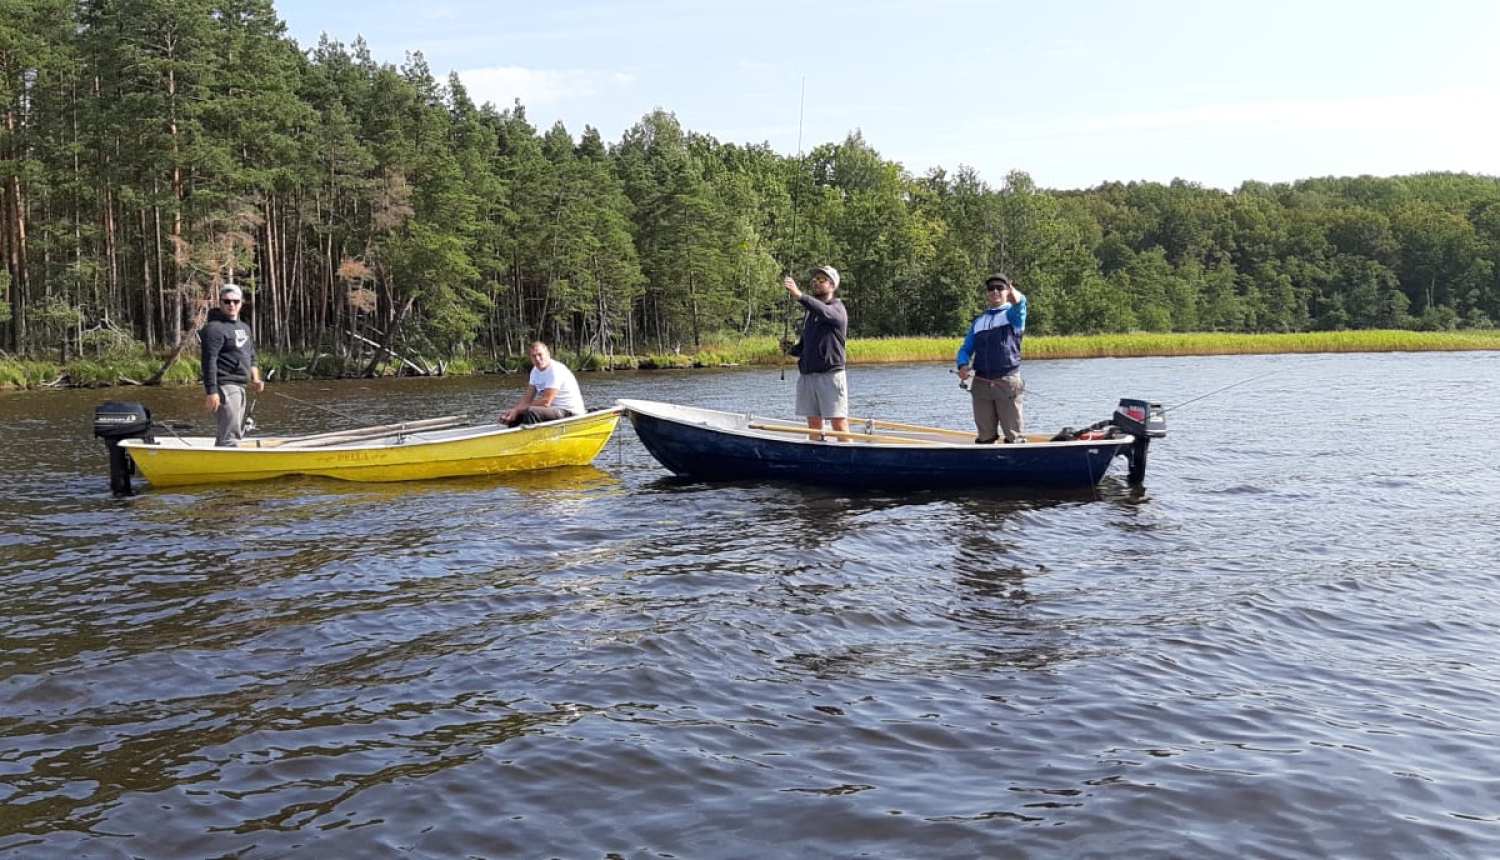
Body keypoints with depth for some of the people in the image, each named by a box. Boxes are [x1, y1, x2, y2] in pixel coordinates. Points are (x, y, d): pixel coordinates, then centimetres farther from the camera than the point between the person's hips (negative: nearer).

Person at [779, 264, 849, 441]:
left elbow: (824, 311, -29)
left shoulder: (837, 309, -4)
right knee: (813, 424, 9)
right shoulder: (809, 313, 17)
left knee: (839, 424, -8)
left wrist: (800, 296, -44)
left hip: (830, 375, -7)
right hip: (807, 376, 7)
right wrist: (791, 349, 1)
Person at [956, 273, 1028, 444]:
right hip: (981, 384, 5)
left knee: (1014, 436, -4)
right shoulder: (978, 322, 19)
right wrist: (963, 365, -8)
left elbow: (1019, 308, -21)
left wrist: (1018, 299, -47)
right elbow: (965, 349, 17)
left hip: (1007, 383, -4)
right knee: (985, 436, 9)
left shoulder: (1013, 314, 4)